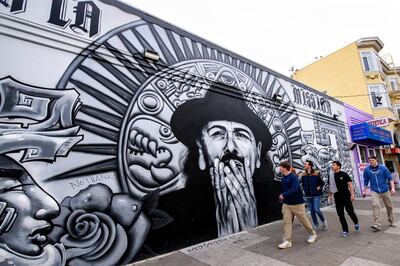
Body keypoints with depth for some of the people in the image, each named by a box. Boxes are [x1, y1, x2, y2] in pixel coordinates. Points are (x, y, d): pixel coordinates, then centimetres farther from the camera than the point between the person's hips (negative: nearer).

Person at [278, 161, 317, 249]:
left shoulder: (293, 177, -18)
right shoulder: (283, 179, 7)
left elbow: (294, 189, -30)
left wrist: (284, 195, -31)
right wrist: (282, 197, 10)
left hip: (297, 203, -6)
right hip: (286, 204, 7)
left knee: (304, 220, 11)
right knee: (286, 222, 0)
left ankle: (313, 234, 37)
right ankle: (287, 241, 5)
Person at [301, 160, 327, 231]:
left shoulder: (316, 174, -8)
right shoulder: (303, 175, 3)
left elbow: (322, 183, -1)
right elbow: (302, 184, 15)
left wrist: (318, 188, -10)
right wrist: (304, 190, 5)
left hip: (316, 195, -4)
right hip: (308, 195, 4)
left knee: (316, 209, -10)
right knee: (311, 211, 8)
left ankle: (323, 220, 19)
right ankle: (316, 225, 23)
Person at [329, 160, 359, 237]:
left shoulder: (344, 174, -5)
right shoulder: (331, 176, 7)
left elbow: (350, 184, -7)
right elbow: (330, 187, 15)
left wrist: (352, 194, -14)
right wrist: (330, 195, 12)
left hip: (346, 196, -4)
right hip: (337, 198, 4)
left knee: (350, 212, 1)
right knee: (340, 214, 5)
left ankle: (356, 223, 34)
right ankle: (345, 231, 15)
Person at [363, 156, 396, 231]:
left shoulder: (383, 168, -6)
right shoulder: (367, 170, -3)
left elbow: (390, 178, -4)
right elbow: (366, 181, 7)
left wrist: (393, 188, -16)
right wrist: (364, 191, 9)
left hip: (385, 190, 1)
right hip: (374, 191, -1)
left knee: (389, 206, 14)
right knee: (375, 205, -17)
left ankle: (391, 221, 38)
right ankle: (377, 225, -18)